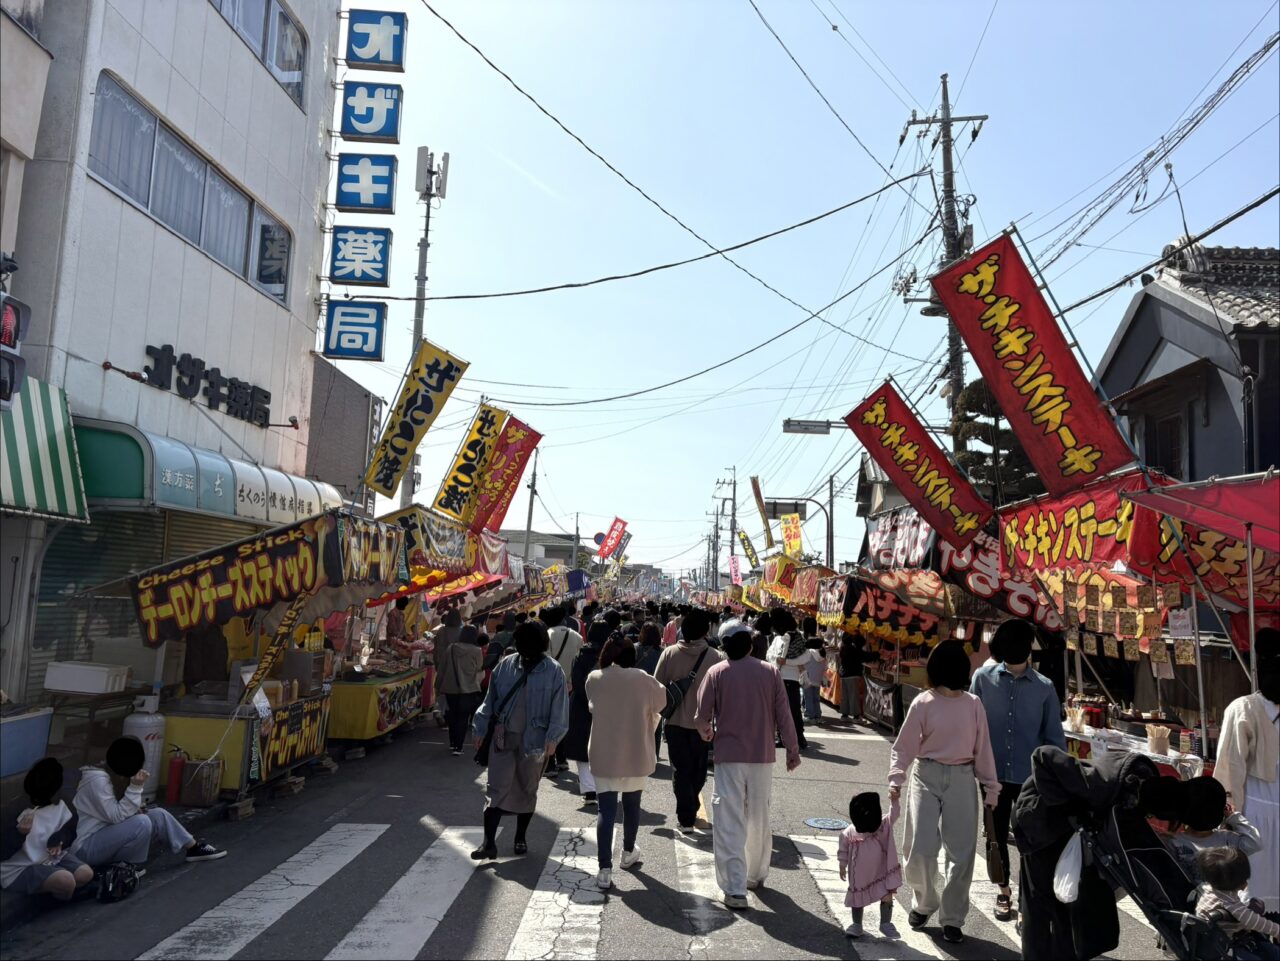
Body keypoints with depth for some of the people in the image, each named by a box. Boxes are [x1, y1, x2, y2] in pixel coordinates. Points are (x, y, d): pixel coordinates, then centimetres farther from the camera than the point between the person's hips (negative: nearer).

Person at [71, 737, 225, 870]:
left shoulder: (103, 773, 8)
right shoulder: (98, 780, -22)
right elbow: (116, 817, -25)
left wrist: (134, 811, -3)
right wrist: (135, 787, -26)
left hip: (103, 838, 10)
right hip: (88, 848, -10)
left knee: (158, 815, 0)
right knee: (142, 822, -29)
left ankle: (194, 848, 11)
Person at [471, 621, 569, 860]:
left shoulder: (553, 671, -8)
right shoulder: (505, 666, 0)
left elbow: (559, 708, -8)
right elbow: (490, 700, 7)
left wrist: (552, 737, -15)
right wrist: (480, 729, 6)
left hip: (534, 740, -1)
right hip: (503, 737, 1)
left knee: (528, 789, 13)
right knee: (497, 788, -3)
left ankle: (521, 838, 29)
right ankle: (489, 843, 1)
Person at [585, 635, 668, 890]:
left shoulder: (594, 679, -7)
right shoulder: (642, 680, -10)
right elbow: (660, 703, 4)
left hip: (604, 755, 0)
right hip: (636, 754, 0)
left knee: (606, 810, 0)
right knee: (631, 804, 20)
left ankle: (605, 869, -8)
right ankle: (628, 853, 38)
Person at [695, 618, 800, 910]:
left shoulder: (717, 672, -5)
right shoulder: (770, 672, -1)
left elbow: (702, 716, -2)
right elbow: (784, 715, 0)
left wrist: (706, 733, 19)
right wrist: (792, 750, 10)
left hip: (729, 756, -3)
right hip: (763, 756, 3)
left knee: (730, 824, 0)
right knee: (759, 819, 18)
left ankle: (735, 890, -5)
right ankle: (756, 875, 33)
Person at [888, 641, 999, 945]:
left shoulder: (973, 704, 2)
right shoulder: (923, 703, -5)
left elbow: (982, 749, 8)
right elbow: (904, 745, -4)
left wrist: (991, 787, 8)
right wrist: (896, 779, -16)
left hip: (962, 779, 2)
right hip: (927, 776, -2)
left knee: (962, 852, 3)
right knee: (921, 849, -3)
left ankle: (952, 918, 18)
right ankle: (924, 902, 25)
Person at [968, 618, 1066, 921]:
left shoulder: (1044, 687, -2)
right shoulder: (983, 677, -4)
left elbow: (1054, 736, 4)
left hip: (1031, 776, 0)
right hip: (994, 773, 1)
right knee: (997, 836, 13)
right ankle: (1003, 891, 32)